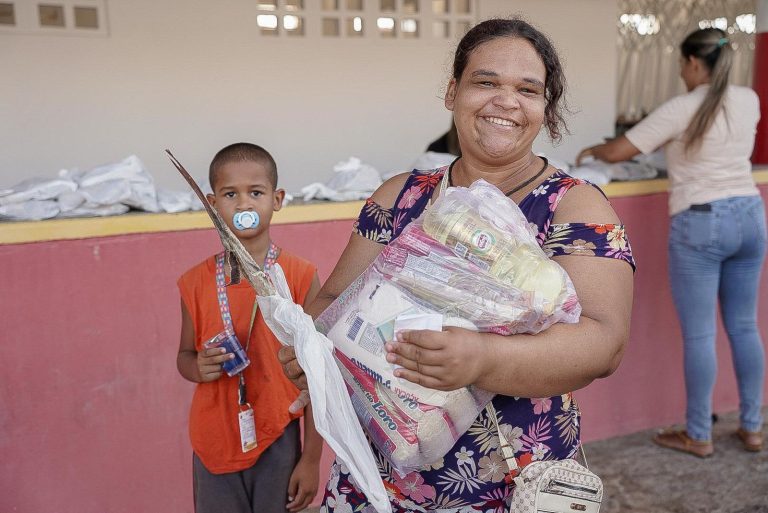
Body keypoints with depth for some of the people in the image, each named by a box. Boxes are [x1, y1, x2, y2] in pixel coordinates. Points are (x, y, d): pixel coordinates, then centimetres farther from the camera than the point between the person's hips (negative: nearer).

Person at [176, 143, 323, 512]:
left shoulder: (300, 278, -10)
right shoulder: (196, 282, -3)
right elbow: (184, 356, 11)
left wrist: (311, 459, -5)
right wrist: (199, 367, -13)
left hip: (278, 443, -2)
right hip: (214, 444, 2)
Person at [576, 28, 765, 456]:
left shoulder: (681, 110, -10)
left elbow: (617, 153, -8)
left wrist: (591, 150, 13)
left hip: (700, 225, -6)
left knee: (700, 334, 2)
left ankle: (699, 436, 14)